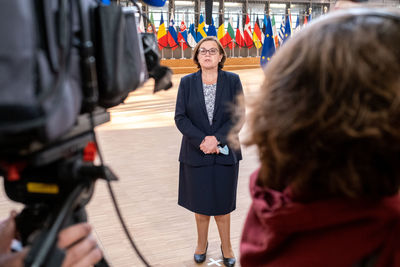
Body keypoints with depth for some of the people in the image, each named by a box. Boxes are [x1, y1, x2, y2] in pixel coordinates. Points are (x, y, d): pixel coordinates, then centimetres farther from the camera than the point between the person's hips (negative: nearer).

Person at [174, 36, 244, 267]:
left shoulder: (232, 80, -1)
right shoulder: (187, 82, 1)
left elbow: (238, 116, -5)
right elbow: (180, 118, -3)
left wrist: (217, 139, -16)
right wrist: (202, 140, -15)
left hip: (225, 152, -1)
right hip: (196, 152, 1)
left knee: (222, 203, 10)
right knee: (200, 203, 12)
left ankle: (226, 246, 30)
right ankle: (202, 244, 34)